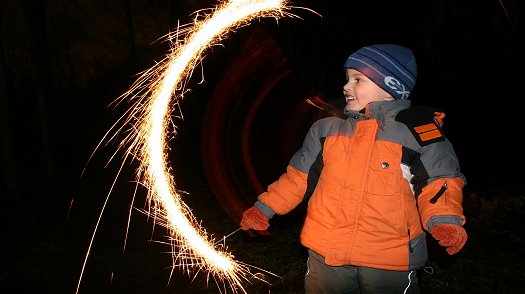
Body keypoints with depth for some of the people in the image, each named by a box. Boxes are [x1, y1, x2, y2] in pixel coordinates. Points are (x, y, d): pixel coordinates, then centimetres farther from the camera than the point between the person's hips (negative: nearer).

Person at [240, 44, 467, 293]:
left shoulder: (421, 132, -4)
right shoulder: (326, 129, 7)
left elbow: (439, 183, -3)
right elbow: (299, 176, 13)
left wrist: (444, 221, -21)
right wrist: (264, 208, 9)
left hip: (390, 261, -3)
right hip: (325, 255, 3)